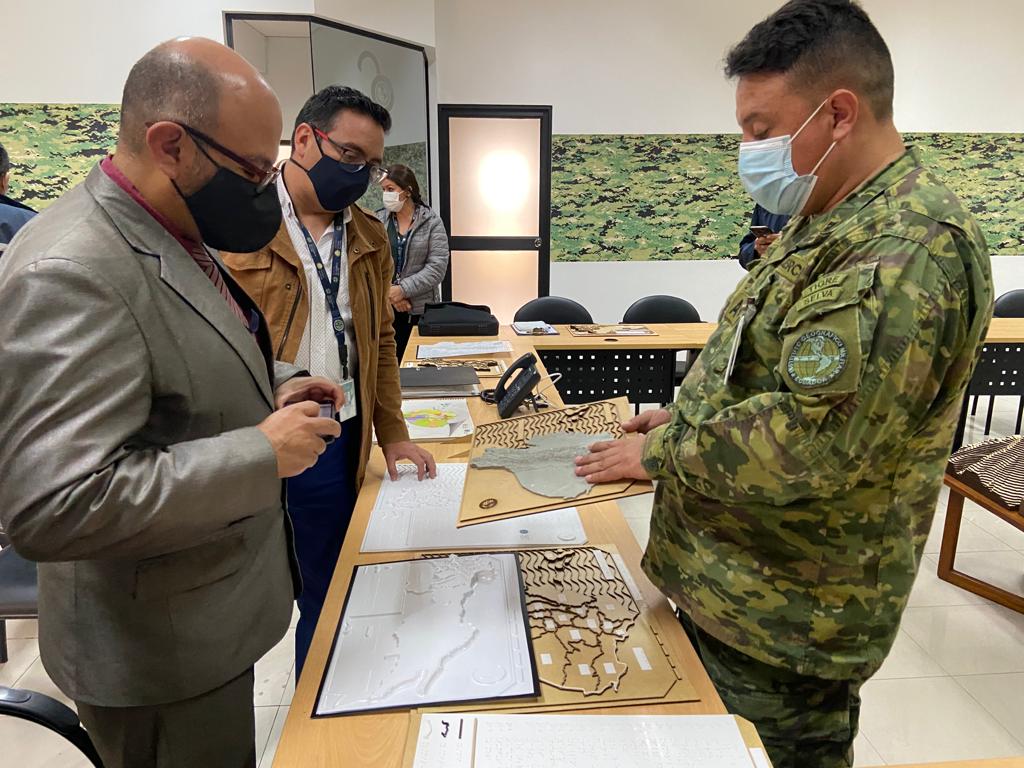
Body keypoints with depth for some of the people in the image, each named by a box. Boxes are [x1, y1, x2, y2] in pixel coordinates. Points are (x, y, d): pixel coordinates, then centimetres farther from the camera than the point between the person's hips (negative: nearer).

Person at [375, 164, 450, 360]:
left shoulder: (432, 222, 1)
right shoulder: (377, 221, 6)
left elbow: (437, 267, -8)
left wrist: (403, 290, -14)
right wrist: (388, 292, -13)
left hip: (420, 310, -1)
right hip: (382, 307, 1)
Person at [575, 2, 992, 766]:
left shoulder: (910, 246, -25)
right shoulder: (831, 222, 8)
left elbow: (809, 440, -32)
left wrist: (661, 450, -19)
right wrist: (685, 419, 4)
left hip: (784, 616, -9)